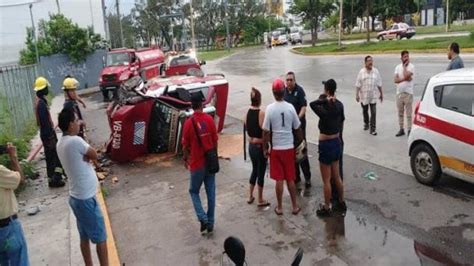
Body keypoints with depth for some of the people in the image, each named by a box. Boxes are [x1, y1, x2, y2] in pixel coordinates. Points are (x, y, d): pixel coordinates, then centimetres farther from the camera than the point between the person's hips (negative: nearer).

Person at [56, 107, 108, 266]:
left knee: (85, 237, 19)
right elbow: (94, 155, -10)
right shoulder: (75, 141, -22)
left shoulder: (61, 143, 6)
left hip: (77, 197, 9)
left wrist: (85, 156, -12)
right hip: (86, 199, -9)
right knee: (100, 238, 4)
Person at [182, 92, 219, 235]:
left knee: (194, 191, 16)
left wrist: (185, 158, 11)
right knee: (211, 193, 12)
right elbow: (215, 141, 1)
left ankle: (203, 219, 2)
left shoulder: (189, 122, -14)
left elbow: (185, 145, -6)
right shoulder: (210, 119, -6)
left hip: (197, 164, -3)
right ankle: (210, 224, 19)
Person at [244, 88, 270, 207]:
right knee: (261, 172, 7)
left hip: (251, 146, 6)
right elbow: (265, 133, -18)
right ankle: (260, 200, 19)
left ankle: (250, 196, 30)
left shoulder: (247, 113, -1)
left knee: (255, 169, 22)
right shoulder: (261, 113, -20)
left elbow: (247, 128, 6)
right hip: (260, 147, -6)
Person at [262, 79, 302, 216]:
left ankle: (279, 207, 18)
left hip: (276, 148, -2)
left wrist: (265, 148, 2)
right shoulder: (290, 107, -5)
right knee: (290, 179, 13)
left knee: (279, 180, 7)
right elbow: (298, 129, 2)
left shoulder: (270, 108, -11)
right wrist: (301, 143, 16)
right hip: (289, 147, 2)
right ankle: (295, 206, 21)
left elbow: (266, 131, -10)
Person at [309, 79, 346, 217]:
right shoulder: (339, 105, 1)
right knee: (336, 176, 21)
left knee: (326, 180, 5)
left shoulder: (326, 109, -22)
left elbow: (312, 104, -37)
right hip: (336, 142, 8)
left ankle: (326, 208, 17)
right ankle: (341, 203, 33)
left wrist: (325, 100, -25)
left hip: (326, 145, -8)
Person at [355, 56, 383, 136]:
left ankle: (373, 129, -2)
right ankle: (366, 124, 40)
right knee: (365, 111, 16)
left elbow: (379, 84, 7)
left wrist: (381, 93, 10)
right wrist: (357, 94, -8)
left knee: (373, 112, -6)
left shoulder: (376, 71, 0)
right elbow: (358, 85, -4)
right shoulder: (361, 72, -5)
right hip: (364, 95, 0)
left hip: (373, 96, 0)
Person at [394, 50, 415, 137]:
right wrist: (405, 79, -16)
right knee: (400, 113, 12)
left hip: (408, 93, -5)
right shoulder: (398, 67, 8)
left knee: (408, 113, -2)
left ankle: (409, 130, 3)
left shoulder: (411, 66, -5)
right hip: (399, 92, 5)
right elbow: (395, 80, -2)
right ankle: (401, 129, 21)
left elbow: (406, 75, -21)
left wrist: (404, 66, -8)